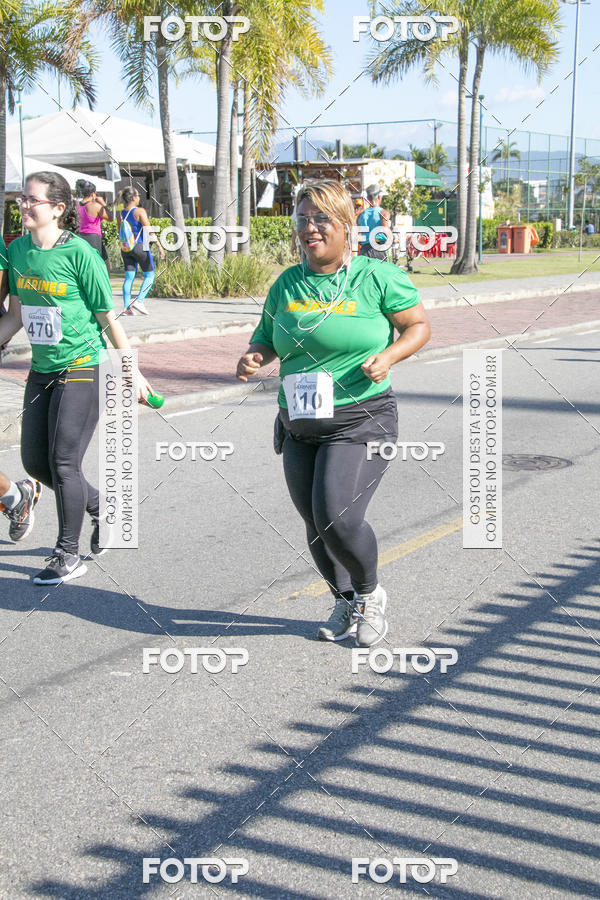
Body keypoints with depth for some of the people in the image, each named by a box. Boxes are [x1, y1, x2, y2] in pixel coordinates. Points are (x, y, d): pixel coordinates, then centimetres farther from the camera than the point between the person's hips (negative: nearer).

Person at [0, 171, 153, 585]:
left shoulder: (80, 253, -15)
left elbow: (109, 319, -9)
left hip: (83, 370, -7)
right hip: (42, 371, 7)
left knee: (63, 462, -6)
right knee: (35, 462, 10)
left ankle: (69, 556, 10)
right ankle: (100, 507, 35)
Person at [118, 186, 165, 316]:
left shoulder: (121, 213, 8)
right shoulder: (140, 211, -11)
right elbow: (149, 230, -15)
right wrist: (159, 246, -13)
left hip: (125, 248, 6)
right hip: (140, 247, -6)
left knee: (129, 277, 8)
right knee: (149, 275, 5)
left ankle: (127, 307, 3)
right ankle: (139, 301, -10)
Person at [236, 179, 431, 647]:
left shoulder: (378, 277, -6)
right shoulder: (287, 284, 7)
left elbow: (420, 325, 2)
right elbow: (267, 336, 18)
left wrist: (388, 356, -17)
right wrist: (254, 357, -5)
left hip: (361, 420, -5)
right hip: (300, 426, 6)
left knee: (337, 518, -18)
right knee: (316, 525, 12)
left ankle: (371, 594, 12)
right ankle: (346, 603, 37)